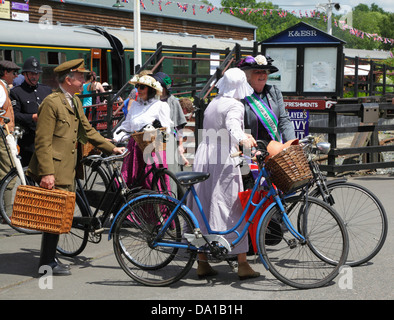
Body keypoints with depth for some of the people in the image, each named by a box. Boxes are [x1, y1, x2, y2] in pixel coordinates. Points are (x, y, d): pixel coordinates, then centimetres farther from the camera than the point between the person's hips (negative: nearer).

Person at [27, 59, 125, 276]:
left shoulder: (75, 102, 14)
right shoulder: (51, 103, -14)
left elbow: (87, 131, 23)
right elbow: (43, 142, -17)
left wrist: (111, 148, 18)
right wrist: (47, 173, -23)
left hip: (69, 170, 9)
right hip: (55, 171, -9)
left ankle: (50, 259, 23)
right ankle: (47, 263, 7)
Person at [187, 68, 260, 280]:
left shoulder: (213, 102, 19)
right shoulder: (235, 105, -6)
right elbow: (232, 124, -28)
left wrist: (243, 138, 45)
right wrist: (242, 139, -46)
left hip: (203, 159, 8)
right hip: (223, 160, -8)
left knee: (203, 208, 10)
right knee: (232, 210, -3)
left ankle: (202, 263, 15)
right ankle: (242, 265, 0)